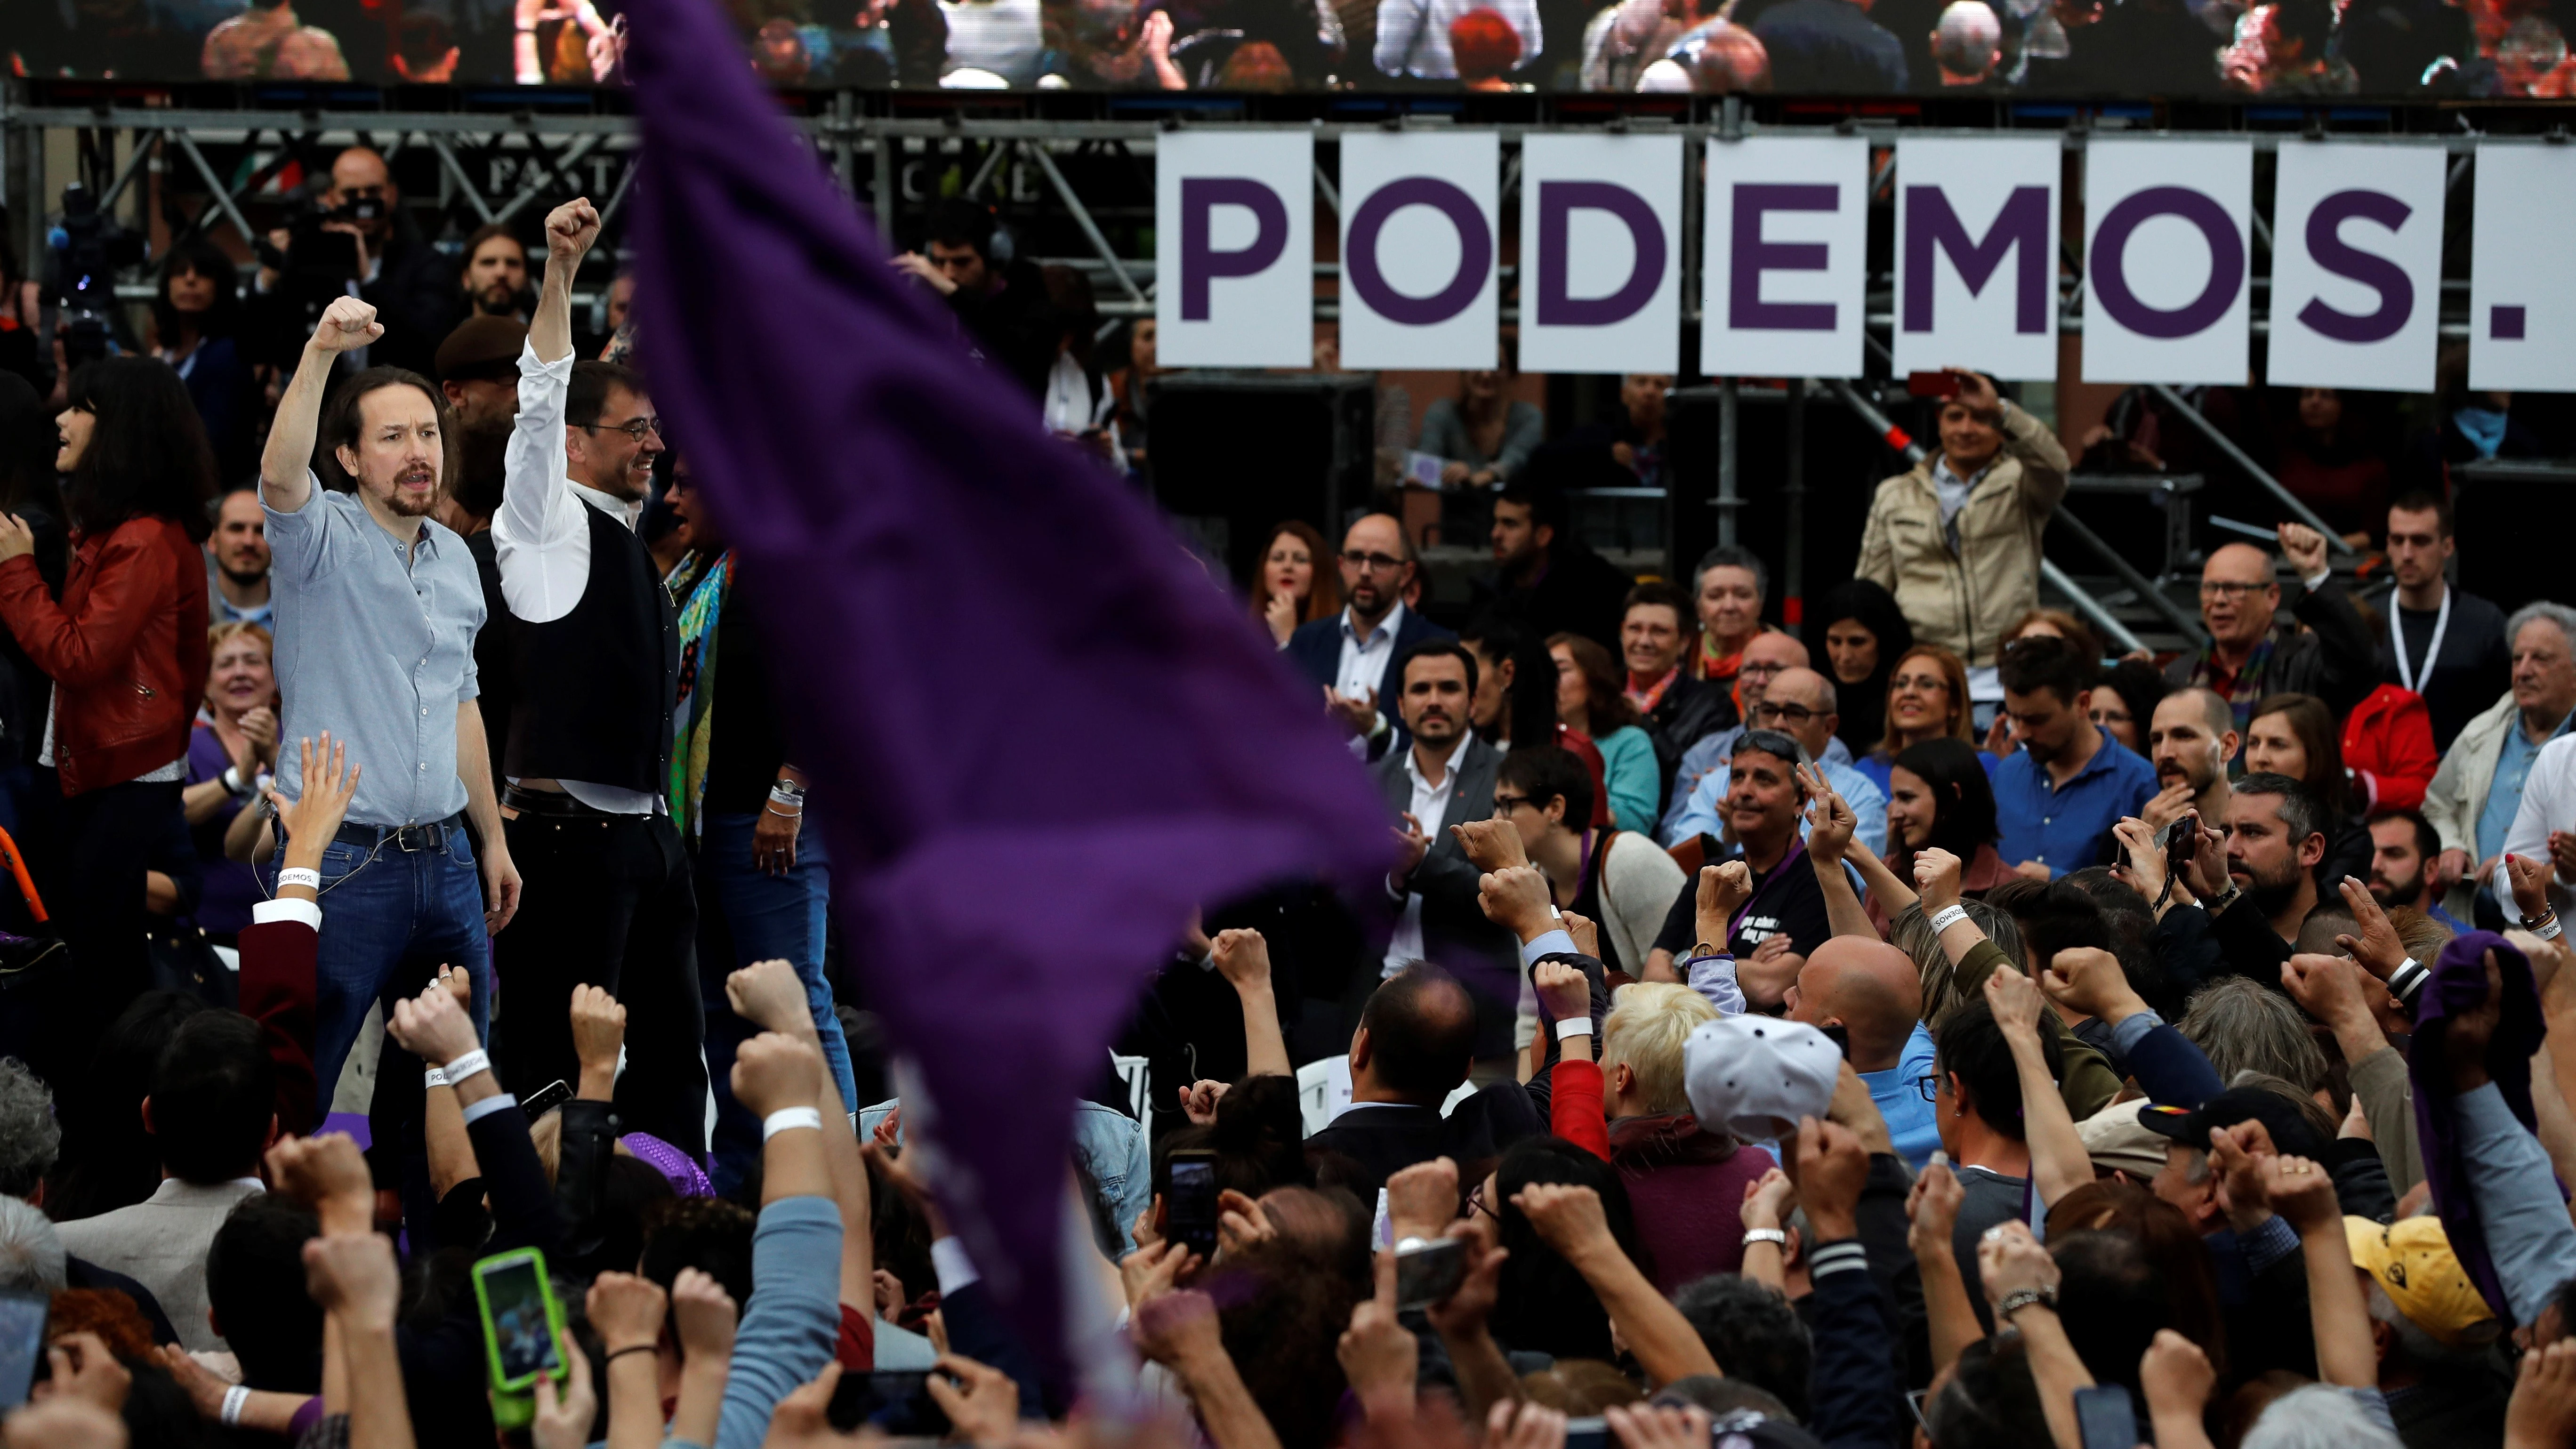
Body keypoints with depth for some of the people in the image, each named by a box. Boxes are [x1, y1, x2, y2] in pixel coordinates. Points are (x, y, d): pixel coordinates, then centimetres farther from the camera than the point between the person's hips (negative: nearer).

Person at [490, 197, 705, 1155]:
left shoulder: (630, 543, 19)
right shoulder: (547, 522, -5)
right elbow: (543, 393, -19)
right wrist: (561, 269, -28)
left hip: (648, 826, 9)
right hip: (572, 827, -9)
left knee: (672, 1048, 11)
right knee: (564, 1053, -8)